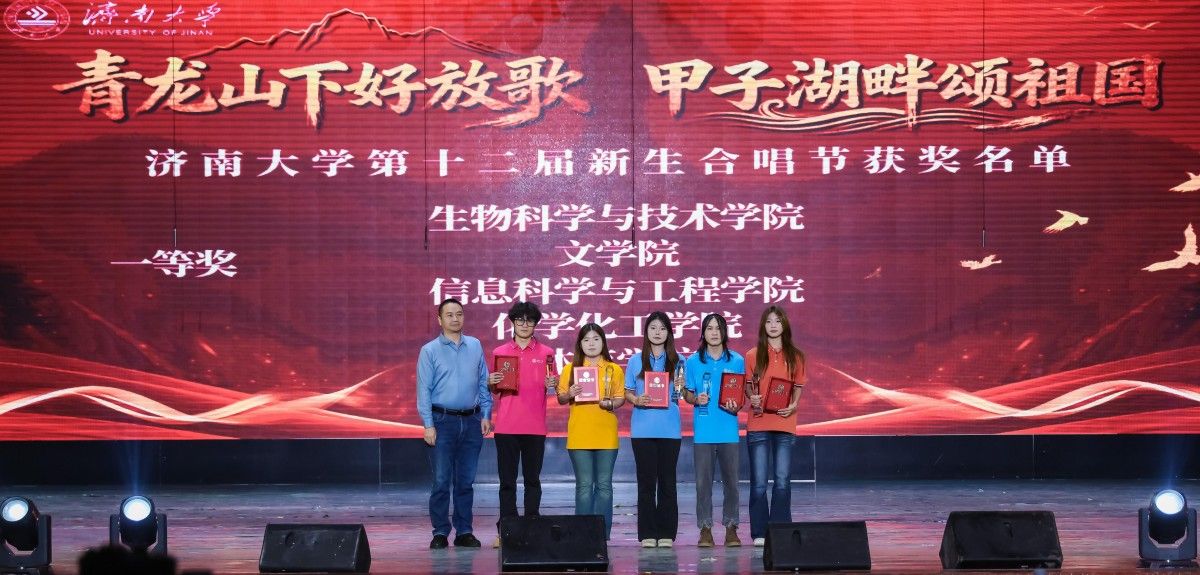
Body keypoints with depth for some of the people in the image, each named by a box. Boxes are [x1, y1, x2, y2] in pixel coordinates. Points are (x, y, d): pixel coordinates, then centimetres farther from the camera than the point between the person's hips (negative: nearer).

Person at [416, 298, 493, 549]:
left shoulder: (475, 346, 9)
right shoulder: (430, 351, 0)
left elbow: (483, 384, 11)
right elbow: (424, 390, -3)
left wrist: (486, 415, 3)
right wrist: (428, 425, -9)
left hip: (471, 421, 3)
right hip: (443, 421, -3)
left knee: (466, 481, 7)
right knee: (441, 481, -3)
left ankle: (464, 531, 13)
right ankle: (440, 533, 3)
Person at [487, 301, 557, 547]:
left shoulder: (545, 353, 6)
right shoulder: (499, 352, 9)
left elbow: (552, 384, 11)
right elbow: (494, 390, 14)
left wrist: (552, 384, -11)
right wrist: (491, 383, -8)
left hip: (535, 426, 0)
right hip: (506, 425, 1)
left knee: (533, 480, 3)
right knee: (507, 480, 1)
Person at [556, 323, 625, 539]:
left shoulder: (614, 370, 8)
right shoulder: (571, 369, 8)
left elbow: (621, 398, 8)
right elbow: (560, 399, 8)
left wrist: (611, 403, -13)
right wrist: (569, 395, -13)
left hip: (606, 435, 0)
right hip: (579, 435, 0)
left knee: (604, 485, 1)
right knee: (584, 485, -1)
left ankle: (602, 533, 5)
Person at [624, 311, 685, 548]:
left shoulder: (677, 361, 8)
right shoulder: (636, 361, 8)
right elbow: (627, 393, 9)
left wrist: (681, 387, -12)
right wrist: (636, 400, -12)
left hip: (669, 428, 0)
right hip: (643, 428, 0)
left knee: (667, 481, 1)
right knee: (646, 481, 0)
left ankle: (667, 533, 5)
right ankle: (647, 534, 3)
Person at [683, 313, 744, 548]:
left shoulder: (737, 361, 6)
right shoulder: (693, 362, 6)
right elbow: (687, 394, 10)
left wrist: (735, 407, -12)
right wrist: (696, 399, -12)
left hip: (728, 429, 0)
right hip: (703, 430, 0)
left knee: (731, 480, 1)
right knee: (703, 481, 0)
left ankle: (731, 528, 8)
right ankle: (705, 528, 6)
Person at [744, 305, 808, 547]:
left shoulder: (795, 356, 8)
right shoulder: (753, 355, 5)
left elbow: (798, 386, 12)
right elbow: (747, 385, 8)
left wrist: (793, 405, -7)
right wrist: (752, 398, -13)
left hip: (785, 424, 1)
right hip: (758, 424, -1)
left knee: (782, 480, -2)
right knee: (759, 481, -1)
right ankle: (759, 533, 3)